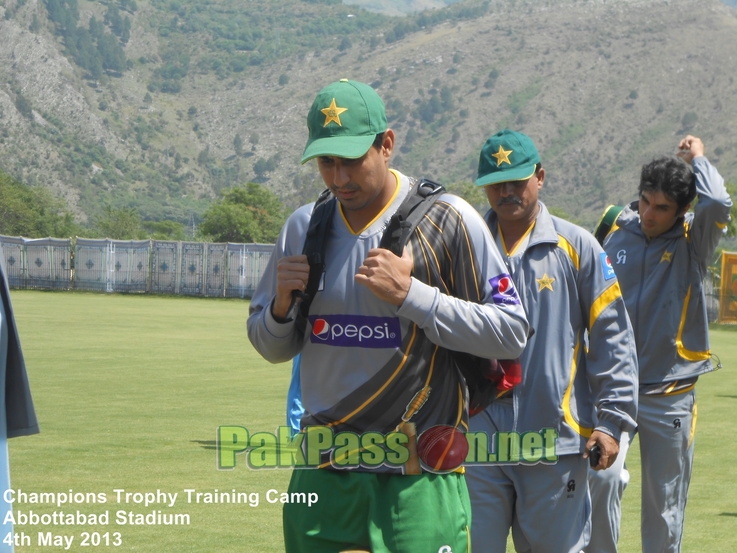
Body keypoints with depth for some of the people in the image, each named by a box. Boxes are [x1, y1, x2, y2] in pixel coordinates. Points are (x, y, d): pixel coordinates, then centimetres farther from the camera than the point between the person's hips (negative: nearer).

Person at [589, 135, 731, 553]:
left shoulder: (693, 242, -5)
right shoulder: (618, 235, 4)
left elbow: (718, 203, -27)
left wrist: (697, 158, -10)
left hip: (671, 396, -2)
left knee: (664, 507, 6)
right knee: (597, 492, -3)